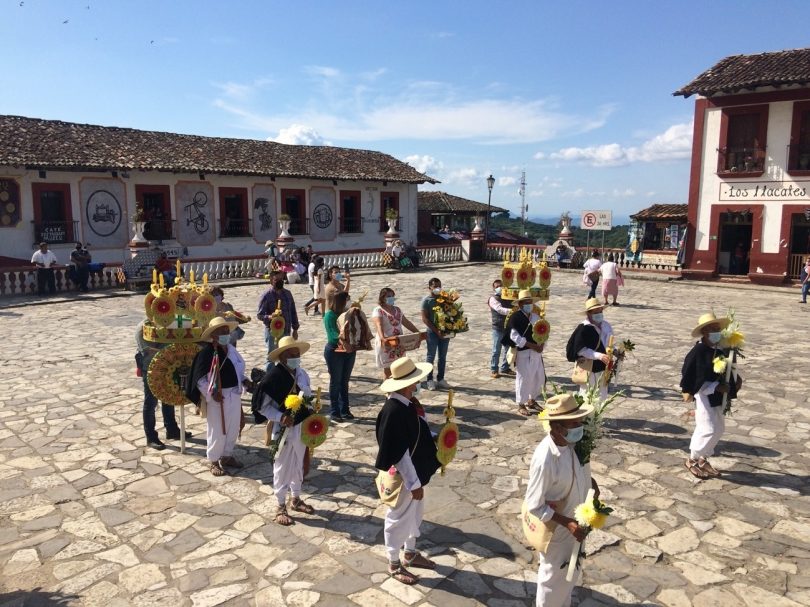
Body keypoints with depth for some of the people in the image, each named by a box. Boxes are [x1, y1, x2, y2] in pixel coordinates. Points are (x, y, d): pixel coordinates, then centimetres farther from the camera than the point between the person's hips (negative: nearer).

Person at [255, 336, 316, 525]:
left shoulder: (302, 374, 0)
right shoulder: (273, 377, -19)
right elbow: (263, 406, -15)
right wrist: (280, 416, -27)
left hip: (301, 427, 6)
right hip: (283, 429, -6)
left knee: (299, 465, 20)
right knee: (282, 468, 8)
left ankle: (296, 499, 39)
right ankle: (281, 507, 24)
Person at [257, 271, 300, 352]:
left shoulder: (287, 294, 6)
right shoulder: (266, 296, -9)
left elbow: (293, 312, 12)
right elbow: (259, 315, -10)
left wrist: (295, 329, 10)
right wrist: (269, 317, -30)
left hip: (286, 332, 5)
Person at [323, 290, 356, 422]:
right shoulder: (330, 315, -12)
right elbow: (333, 335, -22)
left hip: (349, 350, 5)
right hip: (334, 351, -5)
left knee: (345, 381, 14)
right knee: (335, 381, 5)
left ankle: (345, 410, 24)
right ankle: (335, 412, 14)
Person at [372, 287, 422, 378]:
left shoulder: (397, 309, 15)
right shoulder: (378, 310, -7)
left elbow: (406, 323, 17)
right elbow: (379, 325, -23)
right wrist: (382, 339, -40)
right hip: (386, 344, -6)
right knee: (388, 369, -3)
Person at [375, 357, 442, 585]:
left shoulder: (406, 403, -2)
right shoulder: (394, 412, -31)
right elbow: (399, 453, -27)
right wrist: (414, 483, -22)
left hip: (414, 472, 9)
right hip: (403, 477, -9)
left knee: (415, 514, 24)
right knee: (399, 518, 11)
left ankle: (410, 553, 45)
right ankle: (394, 564, 31)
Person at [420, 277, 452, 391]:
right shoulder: (426, 300, -7)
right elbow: (425, 319, -11)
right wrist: (436, 331, -18)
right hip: (432, 332, -5)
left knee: (443, 357, 10)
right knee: (431, 357, 4)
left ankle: (441, 379, 20)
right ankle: (430, 380, 12)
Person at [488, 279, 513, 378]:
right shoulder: (493, 299, -9)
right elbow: (500, 310, -24)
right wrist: (511, 310, -39)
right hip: (498, 328, -6)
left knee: (508, 349, 13)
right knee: (496, 350, -1)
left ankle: (505, 368, 26)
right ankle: (494, 370, 9)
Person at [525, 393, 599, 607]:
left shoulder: (573, 443, -13)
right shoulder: (545, 459, -35)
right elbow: (534, 506, -26)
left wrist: (590, 481, -7)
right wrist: (568, 524, -26)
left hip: (576, 520, 7)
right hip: (556, 529, -7)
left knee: (571, 573, 29)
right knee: (554, 578, 18)